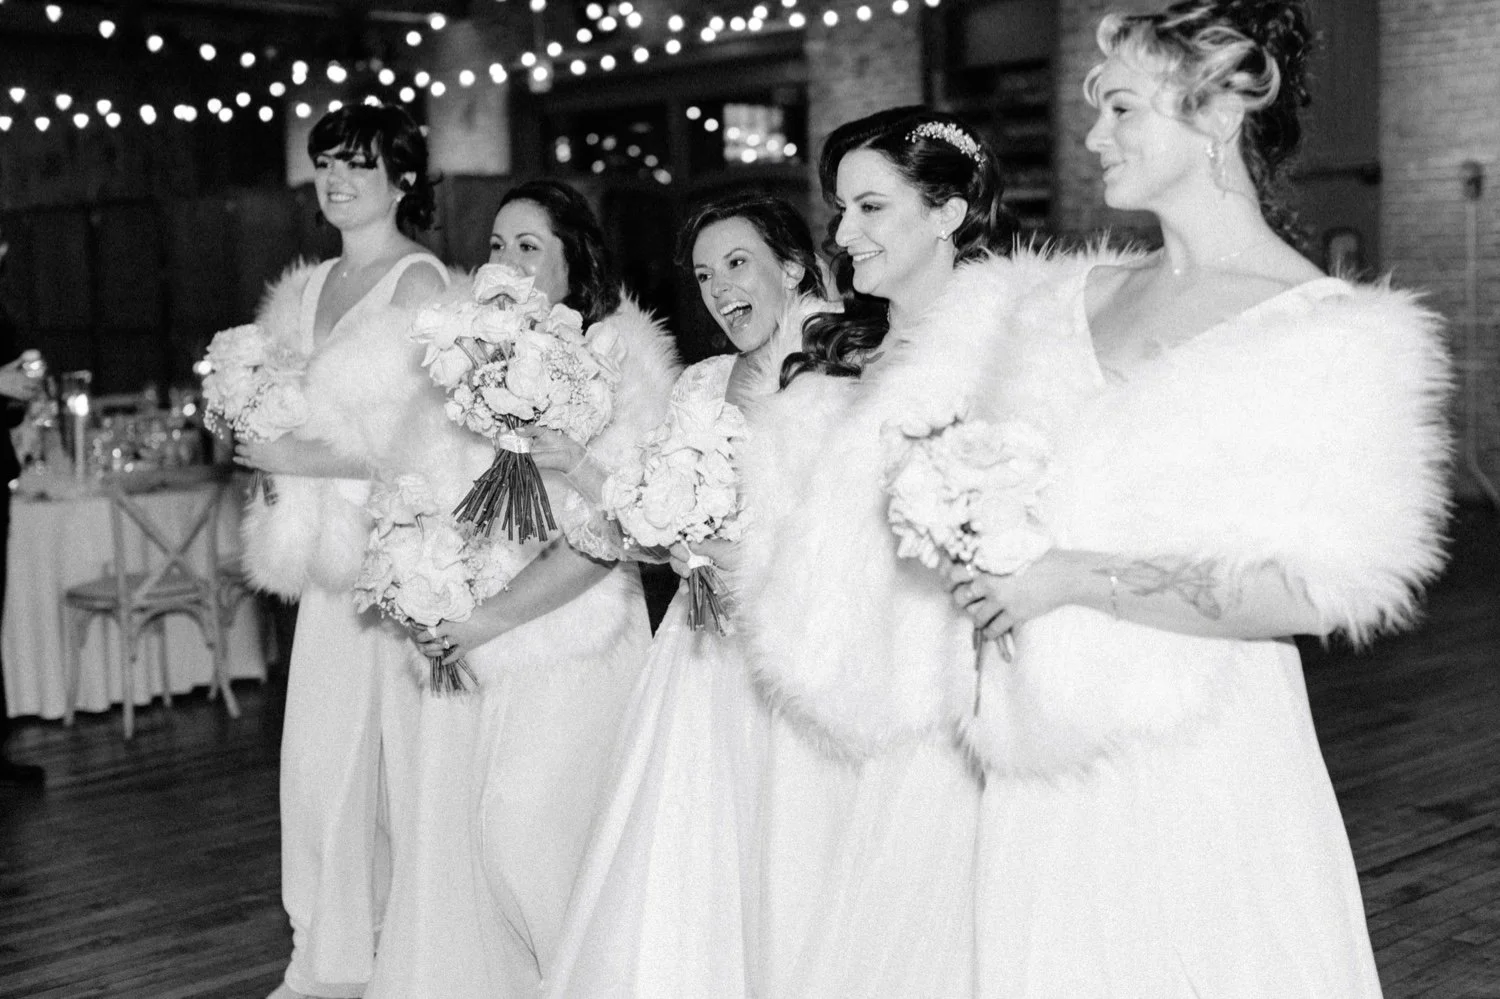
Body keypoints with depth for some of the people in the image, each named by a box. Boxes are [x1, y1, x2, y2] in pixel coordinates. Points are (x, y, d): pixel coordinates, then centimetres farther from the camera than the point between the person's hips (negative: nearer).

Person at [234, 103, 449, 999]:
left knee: (409, 751, -1)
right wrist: (269, 444, 2)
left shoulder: (418, 281, -8)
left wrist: (312, 460, -15)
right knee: (323, 753, 8)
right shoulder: (311, 288, 14)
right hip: (331, 556, 7)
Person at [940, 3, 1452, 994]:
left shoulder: (1325, 328, -10)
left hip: (1197, 753, -5)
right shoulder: (1086, 297, 9)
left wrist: (1073, 578, -18)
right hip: (1052, 743, 6)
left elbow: (1304, 593, -18)